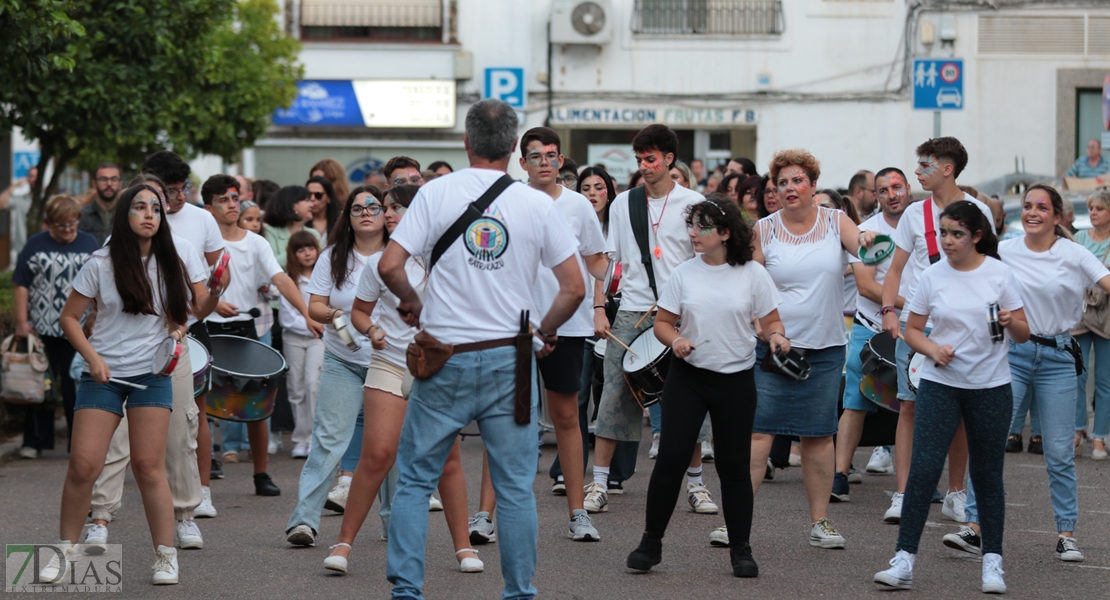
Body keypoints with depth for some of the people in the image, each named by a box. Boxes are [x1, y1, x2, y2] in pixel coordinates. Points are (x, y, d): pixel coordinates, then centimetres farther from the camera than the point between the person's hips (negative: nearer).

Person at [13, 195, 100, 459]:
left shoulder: (89, 245, 7)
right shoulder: (36, 246, 1)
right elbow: (21, 285, 1)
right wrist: (22, 321, -6)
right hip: (43, 328, -1)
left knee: (77, 388, 5)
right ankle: (35, 441, 12)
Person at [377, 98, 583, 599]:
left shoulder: (437, 193, -4)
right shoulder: (537, 205, -1)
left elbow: (389, 266, -9)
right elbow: (574, 287, 0)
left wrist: (412, 304, 9)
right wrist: (544, 331, 15)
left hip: (445, 357, -1)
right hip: (510, 358, 1)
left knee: (416, 478, 8)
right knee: (515, 486, 7)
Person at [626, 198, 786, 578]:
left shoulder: (753, 274, -2)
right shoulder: (684, 273, 2)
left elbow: (771, 321, 1)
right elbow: (663, 322, 5)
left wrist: (776, 337, -21)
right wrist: (675, 340, -15)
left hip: (736, 379, -1)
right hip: (688, 376, 1)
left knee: (734, 464, 5)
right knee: (671, 457, -5)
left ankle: (741, 550, 16)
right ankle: (651, 542, 6)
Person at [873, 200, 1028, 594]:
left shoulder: (999, 274, -2)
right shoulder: (933, 277, 1)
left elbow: (1023, 335, 1)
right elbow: (912, 330, 9)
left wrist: (1011, 323, -22)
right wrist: (933, 349, -11)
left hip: (991, 387, 0)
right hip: (940, 384, 0)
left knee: (988, 474, 6)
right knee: (923, 469, -9)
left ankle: (992, 563, 16)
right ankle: (904, 561, -8)